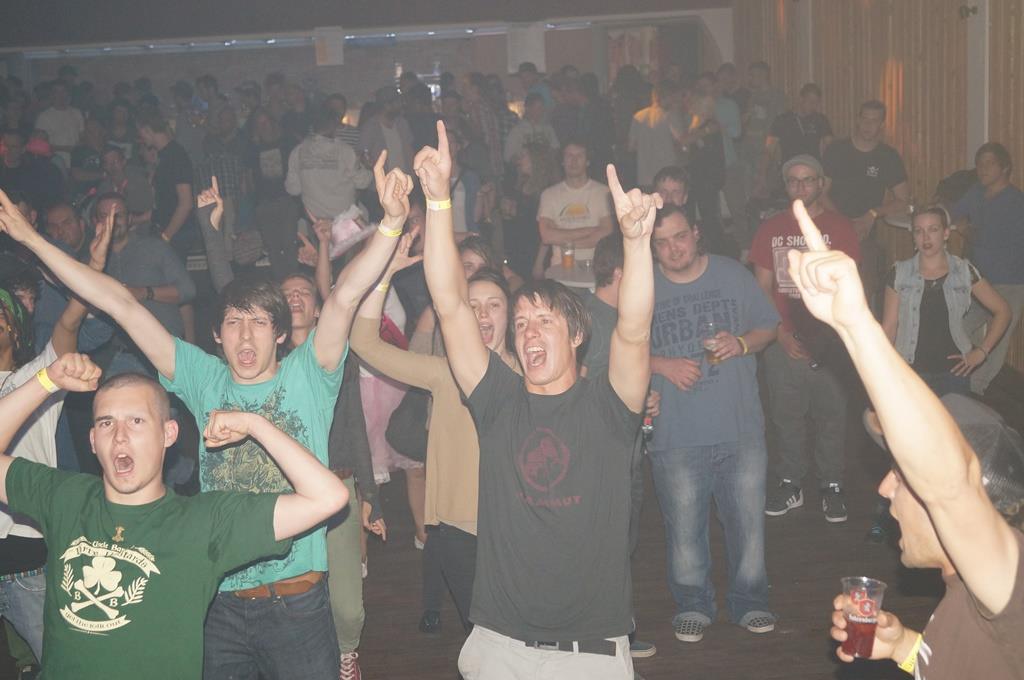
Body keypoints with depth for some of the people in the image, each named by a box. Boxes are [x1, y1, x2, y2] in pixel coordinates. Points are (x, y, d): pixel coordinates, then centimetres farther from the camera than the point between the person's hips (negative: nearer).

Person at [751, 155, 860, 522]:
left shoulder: (840, 228, 3)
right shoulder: (770, 229, 8)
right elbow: (762, 288, 6)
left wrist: (838, 332, -13)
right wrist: (782, 333, -4)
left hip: (828, 339, -1)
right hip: (783, 339, 2)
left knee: (831, 413, 1)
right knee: (786, 415, 7)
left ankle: (832, 485, 13)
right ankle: (789, 484, 20)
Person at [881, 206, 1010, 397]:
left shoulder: (964, 272, 2)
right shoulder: (899, 273, 2)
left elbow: (1002, 311, 8)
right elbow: (889, 326, 3)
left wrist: (982, 351, 1)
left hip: (954, 372, 0)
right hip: (910, 373, 0)